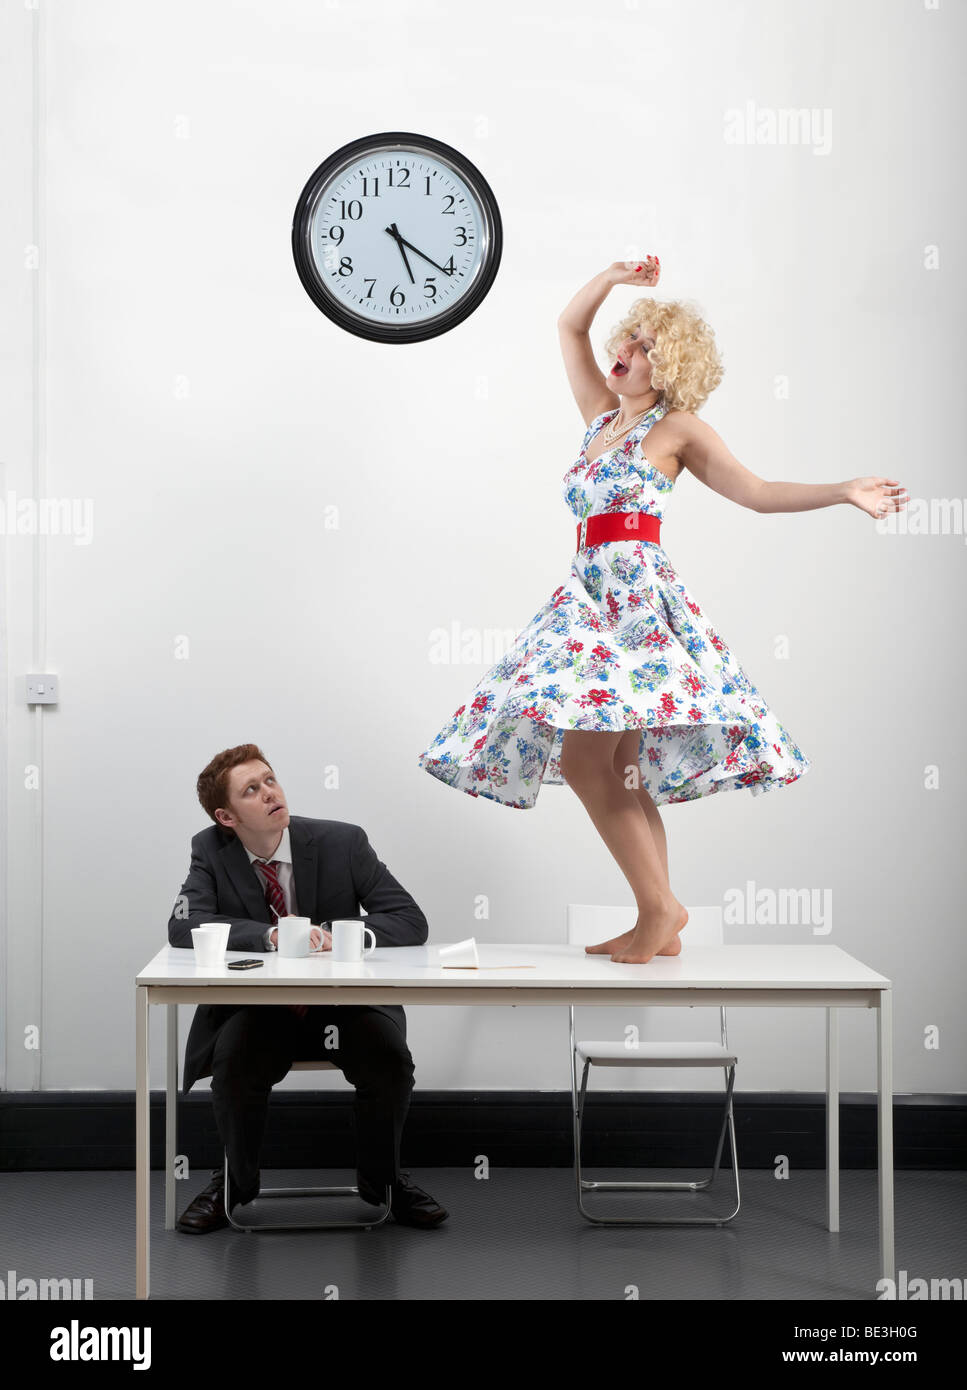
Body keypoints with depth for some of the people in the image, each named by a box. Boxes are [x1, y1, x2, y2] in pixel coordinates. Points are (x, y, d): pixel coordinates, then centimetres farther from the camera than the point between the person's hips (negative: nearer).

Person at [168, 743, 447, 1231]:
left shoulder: (342, 842, -7)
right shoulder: (211, 852, -4)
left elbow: (410, 921, -10)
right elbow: (183, 926, -19)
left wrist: (333, 934, -26)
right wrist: (269, 935, -32)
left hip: (344, 1003, 0)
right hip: (256, 1007, 0)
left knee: (389, 1059, -26)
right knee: (234, 1061, -30)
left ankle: (380, 1177, 3)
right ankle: (236, 1181, 0)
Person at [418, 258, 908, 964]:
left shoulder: (679, 427, 3)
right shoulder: (603, 415, 21)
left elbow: (756, 490, 1)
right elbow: (569, 327, 28)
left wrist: (844, 491, -8)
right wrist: (614, 275, 17)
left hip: (638, 593, -7)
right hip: (592, 591, 7)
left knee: (585, 754, -19)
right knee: (618, 770, 3)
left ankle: (660, 905, -14)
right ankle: (659, 925, 6)